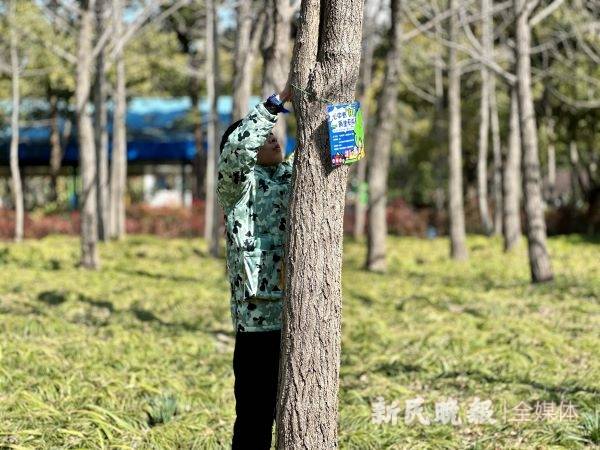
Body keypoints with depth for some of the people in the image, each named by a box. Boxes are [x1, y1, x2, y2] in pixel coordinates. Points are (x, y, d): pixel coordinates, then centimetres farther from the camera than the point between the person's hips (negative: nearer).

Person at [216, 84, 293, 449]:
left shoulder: (293, 173, 17)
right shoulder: (237, 182, -2)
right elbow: (238, 147, -20)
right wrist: (279, 101, -19)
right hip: (259, 316, -6)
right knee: (256, 416, -3)